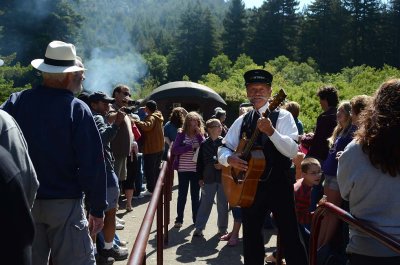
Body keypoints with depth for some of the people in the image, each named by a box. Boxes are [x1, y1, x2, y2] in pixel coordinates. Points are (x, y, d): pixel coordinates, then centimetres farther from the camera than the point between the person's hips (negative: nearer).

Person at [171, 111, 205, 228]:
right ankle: (179, 219, 15)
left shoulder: (200, 135, 4)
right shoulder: (181, 134, -2)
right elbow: (174, 150, -13)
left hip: (196, 170, 2)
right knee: (182, 195, 7)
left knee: (195, 195, 11)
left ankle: (196, 219, 19)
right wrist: (190, 147, -19)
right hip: (183, 169, -2)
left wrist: (199, 134, -13)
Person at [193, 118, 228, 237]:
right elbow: (200, 162, 3)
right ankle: (199, 227, 9)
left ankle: (222, 228, 21)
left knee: (223, 204, 8)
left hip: (223, 177, 1)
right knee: (205, 203, 3)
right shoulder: (204, 144, 0)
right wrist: (200, 178, 1)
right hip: (209, 178, 0)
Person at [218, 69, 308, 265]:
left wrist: (271, 132, -31)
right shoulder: (242, 121, 9)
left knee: (290, 237, -2)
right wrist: (230, 158, -14)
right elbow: (223, 149, 9)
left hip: (278, 184, -4)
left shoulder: (283, 116, -5)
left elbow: (292, 151, -17)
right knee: (251, 236, 15)